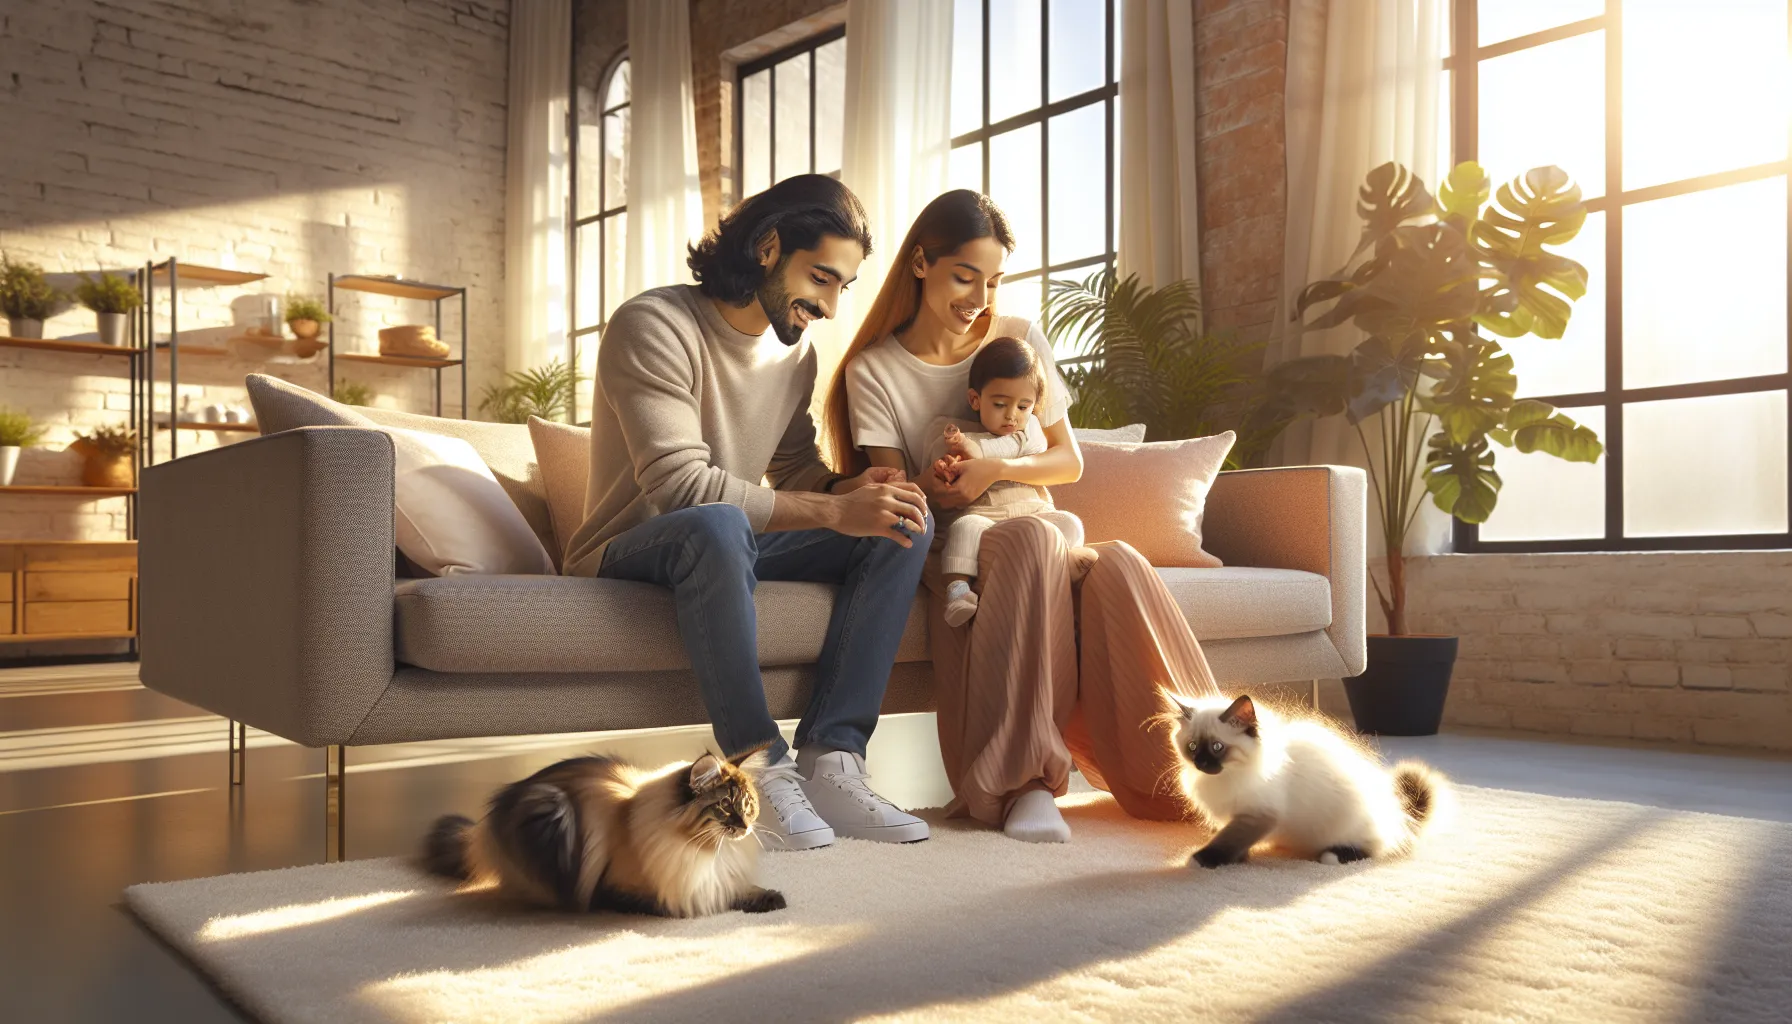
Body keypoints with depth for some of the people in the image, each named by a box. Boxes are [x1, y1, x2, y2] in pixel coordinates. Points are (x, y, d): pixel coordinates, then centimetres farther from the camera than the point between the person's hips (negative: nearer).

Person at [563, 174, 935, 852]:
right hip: (629, 554, -7)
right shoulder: (653, 326, -17)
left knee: (906, 524, -11)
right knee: (716, 525, -42)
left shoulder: (795, 350, 9)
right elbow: (681, 485, -27)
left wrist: (848, 488, -11)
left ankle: (830, 761, -20)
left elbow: (794, 472, 14)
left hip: (728, 543, 7)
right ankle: (760, 771, -30)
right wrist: (833, 511, -28)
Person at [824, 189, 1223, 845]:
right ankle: (1024, 781, -39)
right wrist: (925, 490, -27)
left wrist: (997, 469, -15)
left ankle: (1180, 772, -28)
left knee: (1116, 565, -31)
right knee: (1031, 539, -38)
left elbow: (1070, 461, 6)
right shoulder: (874, 369, 2)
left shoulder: (1020, 340, 9)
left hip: (1033, 539, 3)